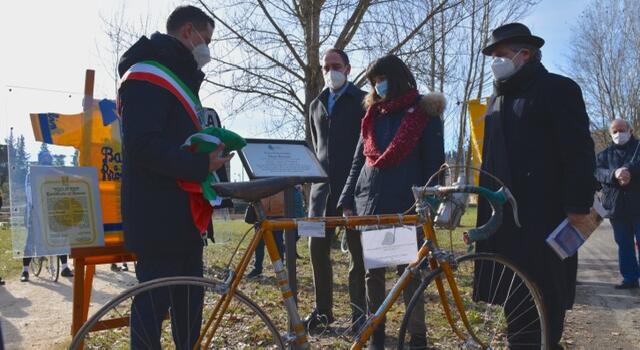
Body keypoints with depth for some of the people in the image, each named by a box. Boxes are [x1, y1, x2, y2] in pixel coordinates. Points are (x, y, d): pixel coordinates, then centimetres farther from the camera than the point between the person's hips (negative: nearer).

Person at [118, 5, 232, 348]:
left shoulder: (179, 78, 23)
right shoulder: (147, 75, -11)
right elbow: (142, 145, -23)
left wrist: (213, 149, 12)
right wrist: (201, 165, -19)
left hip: (184, 216, 10)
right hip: (159, 217, -10)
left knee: (189, 303, 16)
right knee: (153, 303, -3)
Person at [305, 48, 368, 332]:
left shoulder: (363, 101, 3)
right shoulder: (316, 105, 18)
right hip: (323, 186, 5)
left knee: (358, 251, 0)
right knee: (317, 248, 4)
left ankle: (359, 313, 9)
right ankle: (322, 310, 16)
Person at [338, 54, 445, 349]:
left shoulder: (424, 113, 3)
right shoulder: (372, 116, 17)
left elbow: (434, 163, -1)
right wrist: (347, 200, 8)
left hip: (406, 206, -4)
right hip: (368, 204, 5)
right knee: (372, 273, 8)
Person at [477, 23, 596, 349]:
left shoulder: (557, 89, -1)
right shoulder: (498, 97, 21)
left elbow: (579, 151, -9)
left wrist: (578, 205, -15)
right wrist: (486, 204, 16)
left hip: (544, 212, -7)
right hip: (504, 212, 7)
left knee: (544, 291, -2)